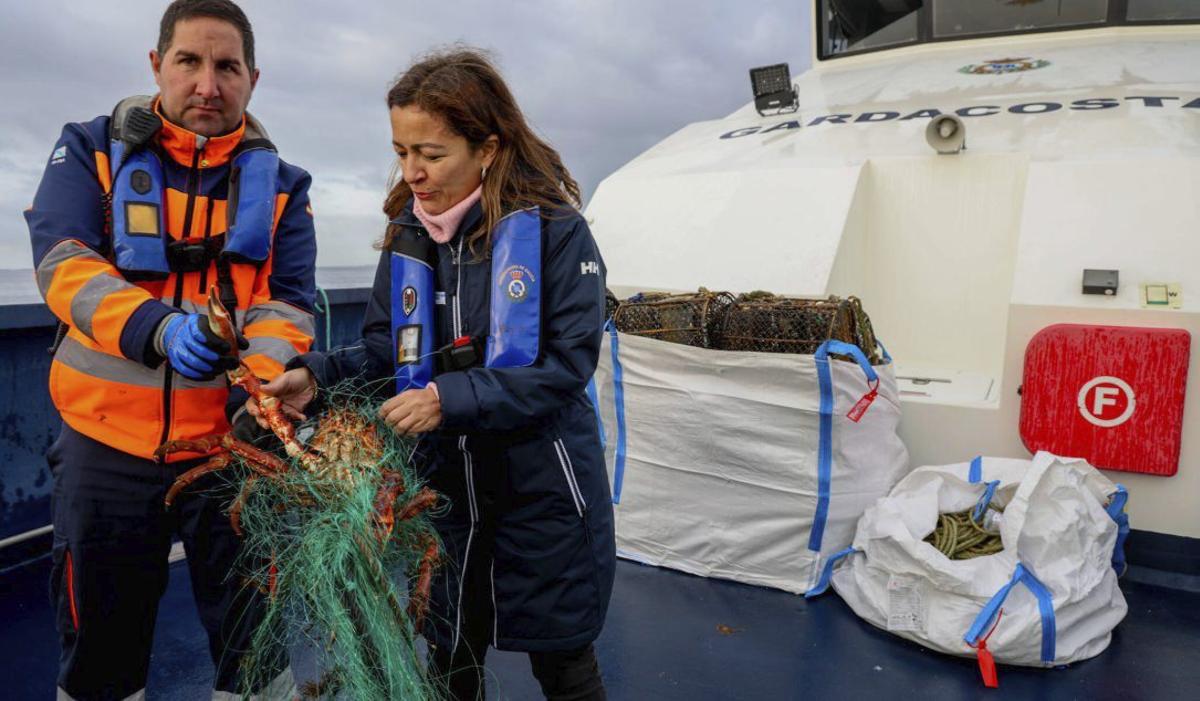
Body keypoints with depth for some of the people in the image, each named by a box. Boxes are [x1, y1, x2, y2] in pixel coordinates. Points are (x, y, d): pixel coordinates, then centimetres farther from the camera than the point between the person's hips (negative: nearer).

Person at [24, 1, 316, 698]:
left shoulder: (279, 187, 5)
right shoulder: (91, 151, 3)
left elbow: (289, 304, -6)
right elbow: (63, 262, -13)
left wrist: (262, 379, -27)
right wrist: (157, 328, -33)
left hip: (234, 441, 0)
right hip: (107, 440, 0)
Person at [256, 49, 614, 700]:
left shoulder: (554, 230, -15)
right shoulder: (408, 237, 1)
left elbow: (567, 365, -19)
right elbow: (383, 350, 5)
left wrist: (451, 399, -24)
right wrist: (317, 377, -13)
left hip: (542, 491, -4)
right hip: (443, 482, 5)